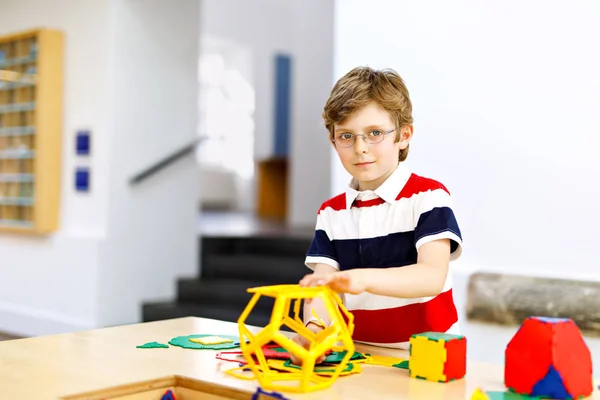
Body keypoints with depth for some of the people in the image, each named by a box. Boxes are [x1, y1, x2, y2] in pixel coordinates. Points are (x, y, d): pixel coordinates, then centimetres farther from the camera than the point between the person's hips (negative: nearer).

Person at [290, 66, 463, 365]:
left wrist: (362, 279, -35)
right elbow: (322, 289, -1)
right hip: (357, 356, 5)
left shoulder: (428, 197, -3)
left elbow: (432, 276, -18)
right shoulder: (331, 213, 10)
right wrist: (314, 327, -24)